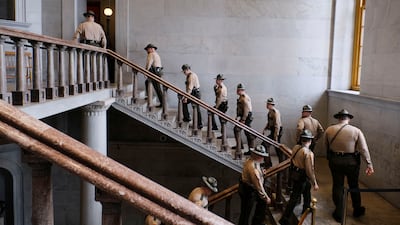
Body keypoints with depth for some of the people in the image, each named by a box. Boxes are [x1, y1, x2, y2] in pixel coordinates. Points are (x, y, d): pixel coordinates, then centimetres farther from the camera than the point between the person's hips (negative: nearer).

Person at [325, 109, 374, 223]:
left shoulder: (329, 130, -5)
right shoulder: (356, 131, -11)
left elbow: (326, 146, 3)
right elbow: (364, 149, -13)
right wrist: (369, 164, -11)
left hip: (335, 161, 1)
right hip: (352, 162, 0)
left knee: (337, 186, 12)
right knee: (354, 186, 19)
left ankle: (339, 214, 21)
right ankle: (357, 210, 37)